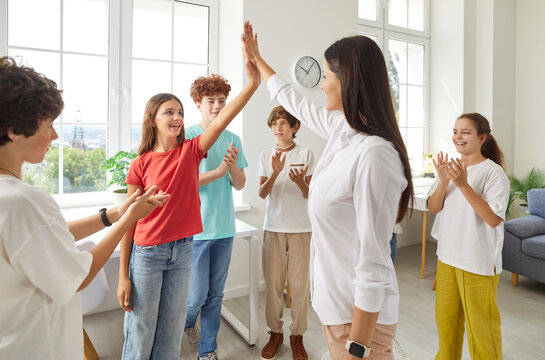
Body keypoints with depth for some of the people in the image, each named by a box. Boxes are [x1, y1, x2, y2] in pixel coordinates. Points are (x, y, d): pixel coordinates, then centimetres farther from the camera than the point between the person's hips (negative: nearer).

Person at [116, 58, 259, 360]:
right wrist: (123, 276, -3)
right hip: (147, 252, -2)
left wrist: (253, 83, -27)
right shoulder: (141, 164, -5)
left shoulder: (191, 150, 0)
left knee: (172, 333, 16)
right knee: (141, 335, 10)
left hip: (183, 250, 2)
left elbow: (221, 120, -16)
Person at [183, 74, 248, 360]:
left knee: (215, 294, 13)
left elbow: (240, 184, 8)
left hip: (224, 228, 4)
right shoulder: (188, 136, -4)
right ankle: (186, 323, 37)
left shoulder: (232, 140, 9)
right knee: (197, 294, 3)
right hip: (196, 228, -4)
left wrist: (233, 166, -11)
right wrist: (218, 171, -16)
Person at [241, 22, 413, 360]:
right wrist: (256, 58, 29)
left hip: (360, 314, -8)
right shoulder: (341, 129, -1)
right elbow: (295, 102, 17)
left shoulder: (374, 155, -27)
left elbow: (374, 265, -26)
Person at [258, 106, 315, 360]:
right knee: (273, 282, 8)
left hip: (301, 227, -1)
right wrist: (275, 172, -20)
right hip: (274, 226, 2)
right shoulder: (266, 156, 5)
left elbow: (310, 194, -2)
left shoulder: (306, 154, 0)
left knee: (299, 283, 4)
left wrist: (299, 180, -23)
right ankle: (275, 333, 26)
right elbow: (262, 194, -3)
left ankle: (297, 336, 22)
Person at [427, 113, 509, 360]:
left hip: (479, 262, -6)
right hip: (447, 256, 6)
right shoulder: (450, 166, 4)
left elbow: (493, 219, -21)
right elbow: (433, 208, 0)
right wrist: (443, 181, -17)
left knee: (481, 325, 10)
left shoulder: (493, 172, -13)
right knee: (446, 319, 21)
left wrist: (463, 184, -27)